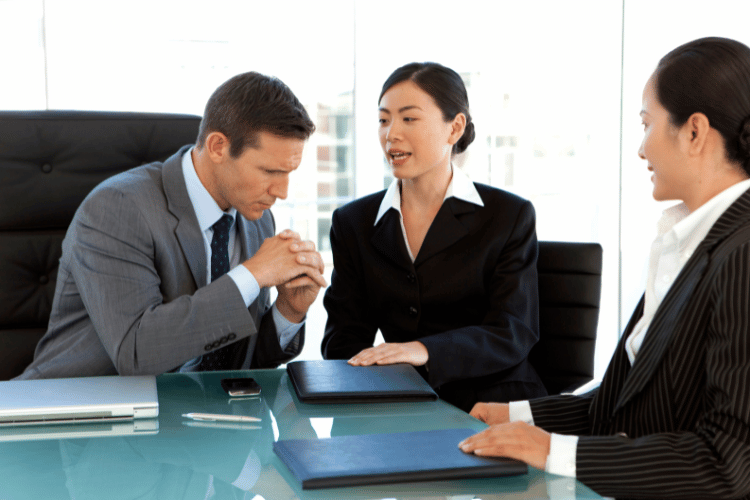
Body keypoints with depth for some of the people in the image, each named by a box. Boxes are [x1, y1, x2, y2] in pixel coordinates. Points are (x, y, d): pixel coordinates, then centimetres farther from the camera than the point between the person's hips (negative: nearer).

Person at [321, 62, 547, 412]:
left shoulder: (510, 216, 2)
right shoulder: (353, 222, 11)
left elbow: (514, 333, -8)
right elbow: (343, 335, 6)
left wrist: (426, 351, -26)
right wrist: (362, 369, -19)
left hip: (493, 401, -3)